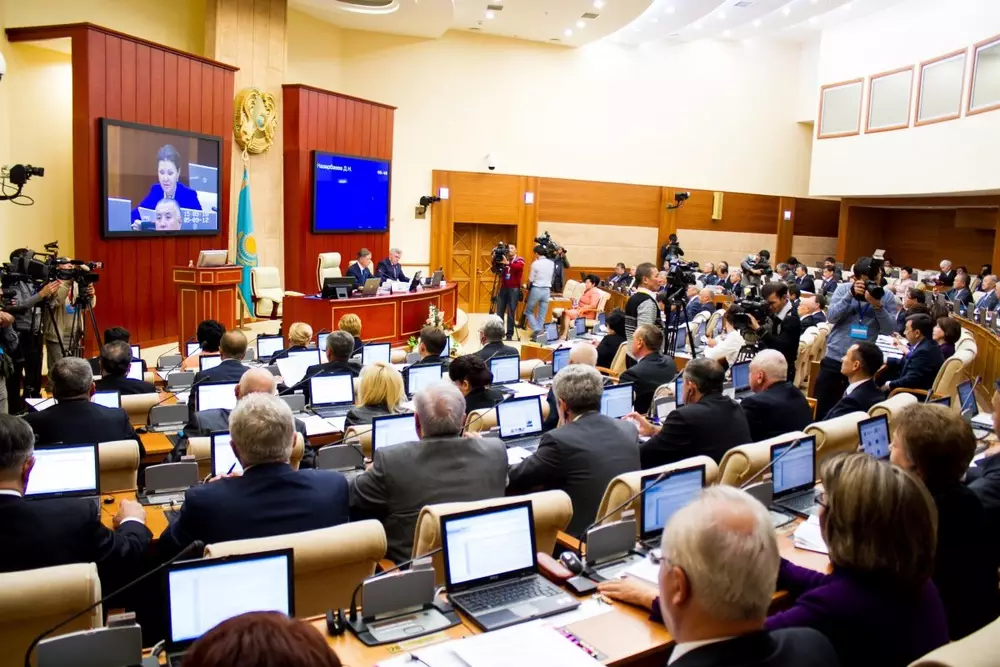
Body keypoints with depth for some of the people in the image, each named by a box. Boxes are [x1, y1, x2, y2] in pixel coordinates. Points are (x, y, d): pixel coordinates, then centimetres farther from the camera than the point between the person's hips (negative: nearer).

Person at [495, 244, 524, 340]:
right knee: (499, 312, 4)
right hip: (503, 288, 4)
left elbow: (518, 267, -19)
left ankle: (509, 334, 1)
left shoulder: (520, 260, 2)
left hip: (514, 289, -4)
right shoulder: (504, 259, 14)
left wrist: (508, 263, -34)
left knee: (511, 313, -3)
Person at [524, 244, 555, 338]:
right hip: (547, 290, 4)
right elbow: (551, 277, 11)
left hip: (536, 289, -4)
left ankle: (535, 328, -8)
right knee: (542, 314, 9)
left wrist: (528, 287, 12)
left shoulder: (535, 263, -9)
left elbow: (530, 279, -5)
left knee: (529, 311, 10)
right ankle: (539, 332, 9)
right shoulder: (551, 263, 5)